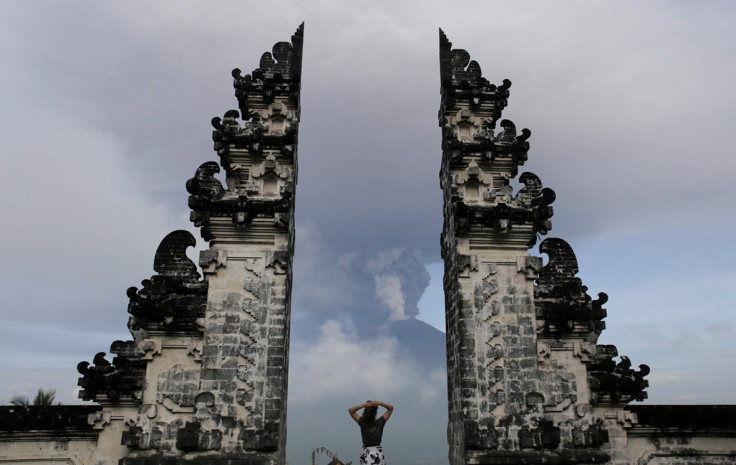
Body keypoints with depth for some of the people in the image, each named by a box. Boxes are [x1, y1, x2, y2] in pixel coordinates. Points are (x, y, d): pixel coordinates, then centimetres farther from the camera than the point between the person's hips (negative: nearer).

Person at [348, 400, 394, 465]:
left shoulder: (362, 422, -4)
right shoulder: (380, 422, -1)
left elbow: (350, 410, -1)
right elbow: (391, 407, 8)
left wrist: (363, 405, -12)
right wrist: (380, 403, -9)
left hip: (366, 454, -1)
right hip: (379, 453, 1)